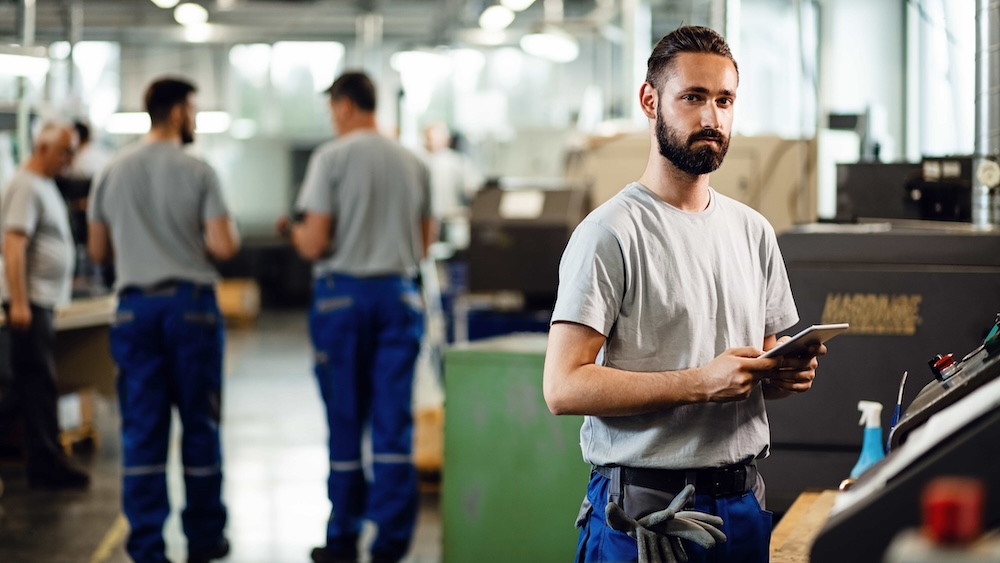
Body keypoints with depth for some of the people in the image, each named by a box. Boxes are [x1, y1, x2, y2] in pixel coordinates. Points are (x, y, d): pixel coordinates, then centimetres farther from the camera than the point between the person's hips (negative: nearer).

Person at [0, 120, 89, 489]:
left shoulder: (46, 186, 18)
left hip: (43, 302, 10)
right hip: (30, 301, -10)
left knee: (37, 385, 11)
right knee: (38, 382, -8)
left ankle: (46, 463, 14)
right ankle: (46, 464, -7)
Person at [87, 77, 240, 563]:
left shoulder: (112, 173, 5)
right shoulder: (197, 171, -6)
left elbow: (98, 250, 11)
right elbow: (223, 246, -12)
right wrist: (230, 232, 9)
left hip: (134, 305, 3)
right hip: (190, 303, -3)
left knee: (142, 427, 4)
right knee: (199, 422, 8)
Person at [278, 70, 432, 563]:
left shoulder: (331, 158, -8)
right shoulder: (412, 163, 7)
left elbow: (314, 244, -12)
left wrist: (290, 230, 9)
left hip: (343, 293, -3)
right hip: (399, 293, 3)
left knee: (345, 420, 5)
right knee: (394, 420, 3)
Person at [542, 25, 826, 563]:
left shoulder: (753, 231, 11)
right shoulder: (611, 233, -10)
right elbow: (564, 386, -17)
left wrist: (788, 372, -4)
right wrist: (700, 383, -22)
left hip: (742, 500, 6)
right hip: (641, 507, -6)